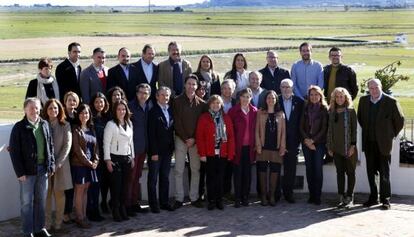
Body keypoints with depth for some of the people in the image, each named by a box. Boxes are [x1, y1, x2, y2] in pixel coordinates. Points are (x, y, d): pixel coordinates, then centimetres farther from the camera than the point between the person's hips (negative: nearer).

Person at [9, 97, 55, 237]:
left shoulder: (45, 125, 7)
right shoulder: (19, 127, -6)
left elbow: (50, 146, 12)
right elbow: (14, 151, -7)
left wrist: (51, 165, 5)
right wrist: (20, 172, -12)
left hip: (43, 169, 4)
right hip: (27, 170, -4)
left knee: (41, 200, 13)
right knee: (27, 202, 4)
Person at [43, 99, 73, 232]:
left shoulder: (65, 125, 3)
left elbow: (67, 145, -3)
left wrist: (58, 163, -10)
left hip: (61, 164, 0)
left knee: (59, 193, 3)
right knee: (46, 194, -1)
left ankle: (58, 223, 11)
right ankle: (47, 223, 5)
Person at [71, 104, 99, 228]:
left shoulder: (91, 129, 12)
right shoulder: (76, 130, -8)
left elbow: (95, 146, 12)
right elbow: (77, 149, -13)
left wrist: (95, 160, -2)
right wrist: (88, 162, -12)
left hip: (90, 164, 6)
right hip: (79, 164, -6)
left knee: (85, 190, 10)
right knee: (79, 190, -2)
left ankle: (84, 216, 15)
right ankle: (79, 218, 3)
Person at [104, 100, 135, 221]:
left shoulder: (129, 123, 11)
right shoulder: (111, 124, -7)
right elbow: (106, 143, -9)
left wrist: (132, 157, 14)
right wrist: (108, 160, -13)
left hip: (127, 158, 5)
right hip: (115, 158, -5)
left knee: (124, 185, 7)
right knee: (116, 185, -4)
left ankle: (123, 210, 16)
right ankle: (116, 211, 5)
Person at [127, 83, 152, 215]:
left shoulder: (150, 106, 7)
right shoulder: (130, 106, -12)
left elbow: (150, 126, 10)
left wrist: (148, 145, 5)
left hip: (143, 146, 6)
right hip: (132, 146, -6)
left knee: (137, 176, 14)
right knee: (130, 176, -2)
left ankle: (135, 203, 23)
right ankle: (127, 205, 5)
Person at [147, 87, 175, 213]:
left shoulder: (170, 111, 10)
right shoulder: (153, 112, -8)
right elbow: (151, 134, -12)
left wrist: (172, 148, 6)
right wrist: (154, 152, -15)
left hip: (167, 150, 6)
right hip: (156, 150, -6)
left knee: (165, 177, 11)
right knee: (153, 178, 3)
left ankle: (164, 202, 18)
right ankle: (153, 204, 8)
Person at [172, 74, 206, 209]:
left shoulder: (201, 103, 4)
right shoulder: (178, 101, -1)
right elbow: (177, 122, -4)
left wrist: (194, 139, -7)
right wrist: (186, 139, -9)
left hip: (196, 140, 2)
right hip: (181, 139, -1)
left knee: (196, 170, 4)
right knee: (179, 170, -1)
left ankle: (194, 198, 11)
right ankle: (179, 199, 4)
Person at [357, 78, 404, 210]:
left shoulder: (391, 102, -9)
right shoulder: (364, 100, 4)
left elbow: (400, 120, 0)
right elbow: (360, 117, 20)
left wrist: (392, 135, 5)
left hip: (383, 143, -4)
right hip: (369, 143, 4)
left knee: (384, 173, 1)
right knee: (371, 172, 9)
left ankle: (385, 199, 9)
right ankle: (373, 198, 19)